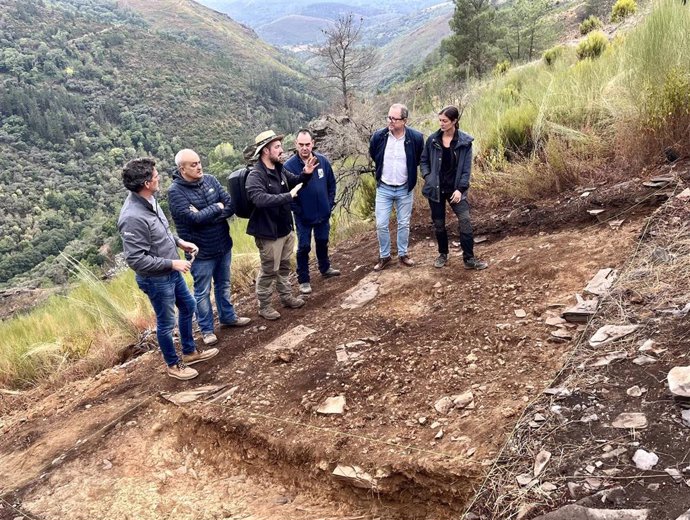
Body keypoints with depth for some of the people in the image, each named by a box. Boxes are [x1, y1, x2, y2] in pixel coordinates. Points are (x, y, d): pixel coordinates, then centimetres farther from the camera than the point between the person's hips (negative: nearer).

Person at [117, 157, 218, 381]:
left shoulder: (149, 200, -4)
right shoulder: (133, 217, -32)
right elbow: (136, 259, -29)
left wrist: (179, 242, 2)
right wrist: (172, 263, -24)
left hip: (171, 272, 9)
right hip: (156, 280, -9)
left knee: (188, 306, 24)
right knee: (166, 322, 11)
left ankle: (190, 351, 45)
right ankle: (173, 364, 34)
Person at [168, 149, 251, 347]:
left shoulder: (210, 180, -2)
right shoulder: (176, 192, -18)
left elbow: (231, 205, -8)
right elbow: (194, 218, -27)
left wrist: (205, 216, -22)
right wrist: (217, 207, -14)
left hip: (223, 245, 5)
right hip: (200, 251, -5)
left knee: (224, 284, 22)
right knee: (202, 292, 10)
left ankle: (228, 317, 42)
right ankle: (206, 329, 26)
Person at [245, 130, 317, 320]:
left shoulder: (279, 169, 3)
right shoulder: (255, 175, -23)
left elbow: (295, 181, 21)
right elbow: (260, 199, -40)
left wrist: (306, 174, -1)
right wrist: (288, 196, -41)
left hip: (285, 228, 8)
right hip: (269, 232, -8)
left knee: (284, 266, 22)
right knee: (269, 271, 5)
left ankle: (286, 297, 39)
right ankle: (264, 306, 21)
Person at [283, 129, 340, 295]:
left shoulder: (323, 161, -8)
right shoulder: (289, 166, -19)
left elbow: (332, 183, 5)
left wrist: (330, 203, 1)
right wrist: (297, 210, -11)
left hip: (323, 214, 4)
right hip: (303, 217, -4)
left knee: (323, 242, 22)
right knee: (304, 247, 6)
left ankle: (325, 268, 43)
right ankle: (303, 280, 18)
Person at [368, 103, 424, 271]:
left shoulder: (416, 137, -15)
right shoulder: (378, 136, -12)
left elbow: (420, 159, 6)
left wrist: (408, 170, 8)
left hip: (405, 189, 0)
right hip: (384, 188, 1)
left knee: (404, 224, 11)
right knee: (381, 225, 2)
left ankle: (403, 254, 27)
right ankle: (384, 256, 19)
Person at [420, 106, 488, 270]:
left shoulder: (465, 141, -7)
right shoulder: (433, 139, -2)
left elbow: (467, 167, -6)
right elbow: (424, 160, 10)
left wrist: (460, 189, -13)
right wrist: (427, 177, -5)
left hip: (455, 188, -2)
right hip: (435, 188, 2)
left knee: (465, 221, -11)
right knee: (438, 223, 10)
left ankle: (469, 259, -2)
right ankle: (443, 254, 29)